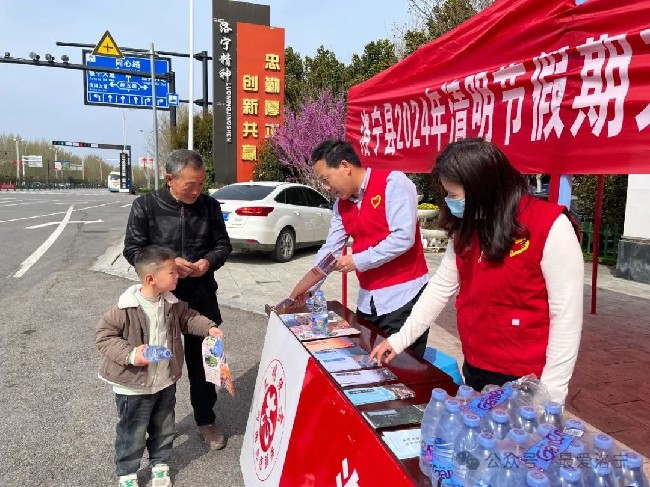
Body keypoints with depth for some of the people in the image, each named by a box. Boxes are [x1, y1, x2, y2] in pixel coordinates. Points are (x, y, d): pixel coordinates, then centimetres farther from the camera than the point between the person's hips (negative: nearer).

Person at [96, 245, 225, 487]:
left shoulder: (171, 302, -6)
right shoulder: (126, 308, -24)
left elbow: (187, 318, 11)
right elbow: (104, 335, -16)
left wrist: (209, 328, -4)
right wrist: (130, 354, -28)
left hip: (166, 381, 6)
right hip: (134, 386, -5)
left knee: (164, 428, 21)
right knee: (132, 432, 12)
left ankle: (160, 464, 43)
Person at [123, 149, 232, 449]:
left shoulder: (210, 206, -2)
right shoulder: (145, 206, -8)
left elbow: (223, 244, 6)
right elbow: (132, 249, -7)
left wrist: (209, 261, -15)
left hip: (202, 297, 2)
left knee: (203, 360, 14)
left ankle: (206, 419, 34)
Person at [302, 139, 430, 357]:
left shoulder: (393, 183, -13)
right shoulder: (341, 204, 10)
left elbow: (403, 238, -21)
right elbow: (330, 249, 10)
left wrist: (358, 261, -17)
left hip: (403, 295, -7)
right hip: (368, 298, 7)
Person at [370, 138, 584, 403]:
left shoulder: (550, 227, -17)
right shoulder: (467, 228, 3)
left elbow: (566, 314, -16)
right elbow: (440, 287, 8)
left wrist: (550, 391, -15)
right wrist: (400, 339, 7)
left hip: (525, 380, -6)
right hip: (474, 369, 6)